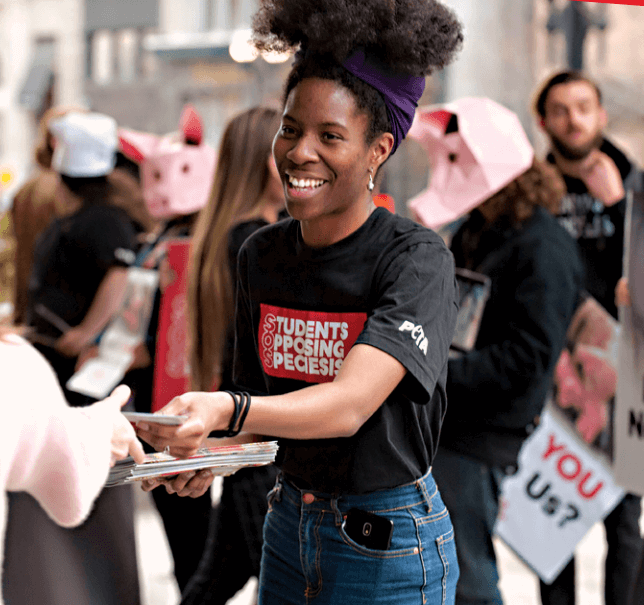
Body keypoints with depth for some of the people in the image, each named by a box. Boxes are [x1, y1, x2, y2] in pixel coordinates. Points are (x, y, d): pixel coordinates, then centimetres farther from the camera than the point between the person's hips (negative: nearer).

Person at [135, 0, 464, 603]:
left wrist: (227, 411, -46)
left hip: (388, 545, -5)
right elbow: (266, 396, 10)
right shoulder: (262, 253, 0)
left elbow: (349, 405, -30)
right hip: (288, 524, 5)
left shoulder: (416, 258, -18)